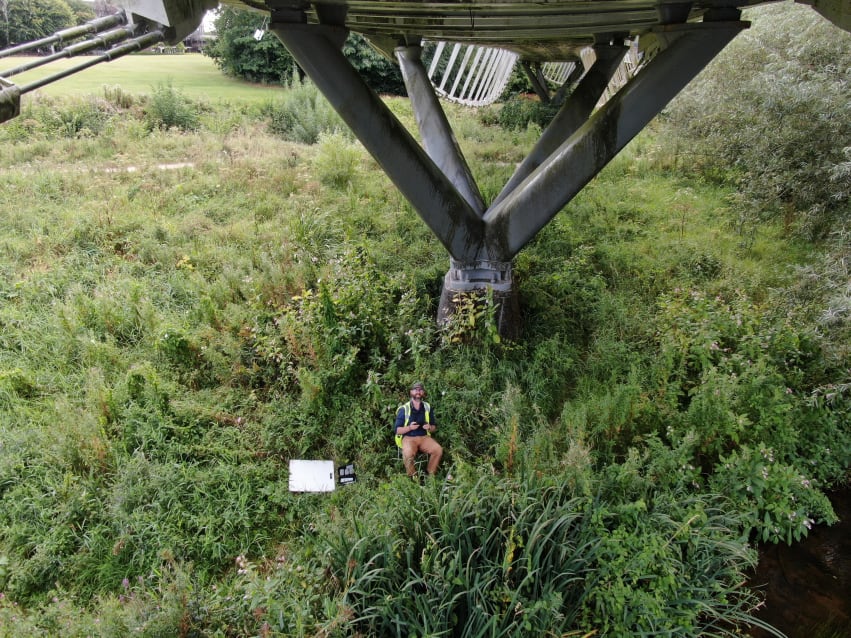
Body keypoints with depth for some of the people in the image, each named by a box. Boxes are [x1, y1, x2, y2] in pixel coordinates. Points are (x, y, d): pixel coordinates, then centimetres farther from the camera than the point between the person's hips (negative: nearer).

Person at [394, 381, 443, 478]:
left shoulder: (427, 407, 8)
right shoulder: (403, 409, -3)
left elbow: (434, 427, 16)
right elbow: (396, 430, -4)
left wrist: (430, 428, -8)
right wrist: (409, 427, -21)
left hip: (424, 437, 4)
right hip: (408, 437, -3)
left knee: (438, 450, -23)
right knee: (408, 454, -35)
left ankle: (431, 475, -3)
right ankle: (413, 477, -9)